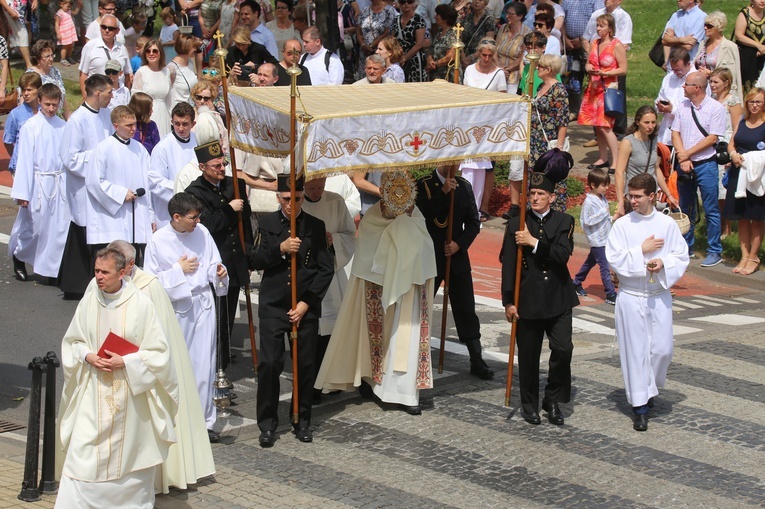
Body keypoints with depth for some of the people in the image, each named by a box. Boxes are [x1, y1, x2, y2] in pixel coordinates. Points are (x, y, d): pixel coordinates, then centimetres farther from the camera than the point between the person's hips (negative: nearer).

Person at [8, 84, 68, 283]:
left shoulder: (62, 126, 3)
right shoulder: (30, 126, -7)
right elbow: (24, 160, -7)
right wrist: (22, 192, -9)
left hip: (60, 183, 3)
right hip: (39, 184, -3)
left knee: (60, 226, 2)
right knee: (35, 226, 5)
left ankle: (54, 269, 13)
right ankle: (18, 255, 31)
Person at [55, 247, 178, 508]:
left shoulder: (140, 304, -11)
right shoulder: (88, 302, -1)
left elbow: (158, 351, -7)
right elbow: (71, 342, 10)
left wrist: (125, 362, -17)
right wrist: (87, 356, -10)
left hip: (129, 393, -2)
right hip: (93, 393, 2)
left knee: (129, 454, 8)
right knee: (83, 452, -4)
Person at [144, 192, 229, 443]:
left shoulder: (202, 233, 1)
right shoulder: (158, 241, -7)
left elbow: (212, 265, 13)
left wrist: (219, 272, -8)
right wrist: (178, 270, -12)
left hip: (203, 304, 2)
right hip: (176, 309, -2)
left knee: (204, 366, 3)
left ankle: (204, 421, 12)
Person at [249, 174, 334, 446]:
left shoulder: (316, 226, 4)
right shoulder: (267, 223, 5)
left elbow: (326, 269, 2)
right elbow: (254, 260, -2)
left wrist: (306, 303, -6)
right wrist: (281, 248, -18)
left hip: (306, 306, 1)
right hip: (273, 304, 0)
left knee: (306, 365, 4)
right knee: (269, 363, -6)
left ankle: (302, 420, 18)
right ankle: (267, 423, 5)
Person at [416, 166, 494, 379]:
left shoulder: (464, 186, 7)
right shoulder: (424, 184, -4)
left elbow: (474, 222, 6)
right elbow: (421, 214, -18)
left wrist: (459, 243, -9)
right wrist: (443, 192, -24)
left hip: (457, 256, 3)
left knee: (466, 309, 2)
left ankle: (477, 361, 5)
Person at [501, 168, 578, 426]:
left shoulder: (564, 221, 3)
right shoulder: (516, 225, 1)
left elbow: (563, 254, -13)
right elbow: (508, 266, -1)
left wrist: (534, 242, -17)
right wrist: (508, 301, -5)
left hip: (558, 298, 1)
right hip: (528, 300, 0)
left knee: (563, 349, -7)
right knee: (528, 355, 6)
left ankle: (553, 400, 11)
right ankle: (529, 404, 22)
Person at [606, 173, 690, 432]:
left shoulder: (667, 224, 0)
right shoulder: (622, 225, -4)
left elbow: (681, 256, 2)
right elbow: (614, 258, -9)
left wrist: (663, 262, -17)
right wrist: (642, 251, -14)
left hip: (659, 296, 1)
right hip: (631, 297, -1)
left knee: (662, 349, 2)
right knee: (635, 350, 0)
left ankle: (649, 388, 30)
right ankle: (640, 407, 7)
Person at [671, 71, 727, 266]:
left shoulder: (716, 108, -9)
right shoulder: (683, 107, 6)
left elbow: (712, 138, -12)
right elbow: (675, 133, 5)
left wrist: (687, 153, -11)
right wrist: (682, 159, -9)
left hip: (705, 164, -5)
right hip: (684, 165, 5)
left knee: (711, 211, 0)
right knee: (685, 210, 13)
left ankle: (715, 252, 8)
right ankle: (686, 248, 25)